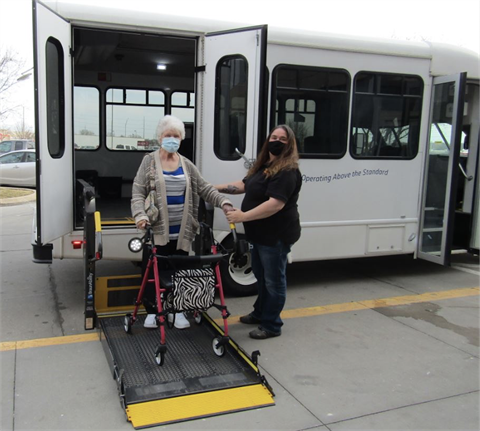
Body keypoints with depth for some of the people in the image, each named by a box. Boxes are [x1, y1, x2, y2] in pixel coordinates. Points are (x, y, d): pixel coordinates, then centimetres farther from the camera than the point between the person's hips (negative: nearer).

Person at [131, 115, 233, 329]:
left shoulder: (187, 165, 10)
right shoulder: (149, 161, 1)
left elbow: (205, 189, 9)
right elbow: (138, 192, -4)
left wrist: (223, 202, -7)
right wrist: (140, 215, -21)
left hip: (181, 232, 3)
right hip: (157, 230, -3)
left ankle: (177, 310, 25)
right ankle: (151, 311, 21)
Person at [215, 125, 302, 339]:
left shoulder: (288, 172, -21)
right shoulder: (264, 165, 11)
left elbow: (276, 204, -29)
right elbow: (244, 184, 19)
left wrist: (244, 216, -30)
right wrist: (216, 188, 12)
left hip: (277, 235, -10)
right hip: (261, 233, 10)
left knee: (274, 280, 3)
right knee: (261, 276, 23)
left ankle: (272, 325, 17)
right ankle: (260, 313, 42)